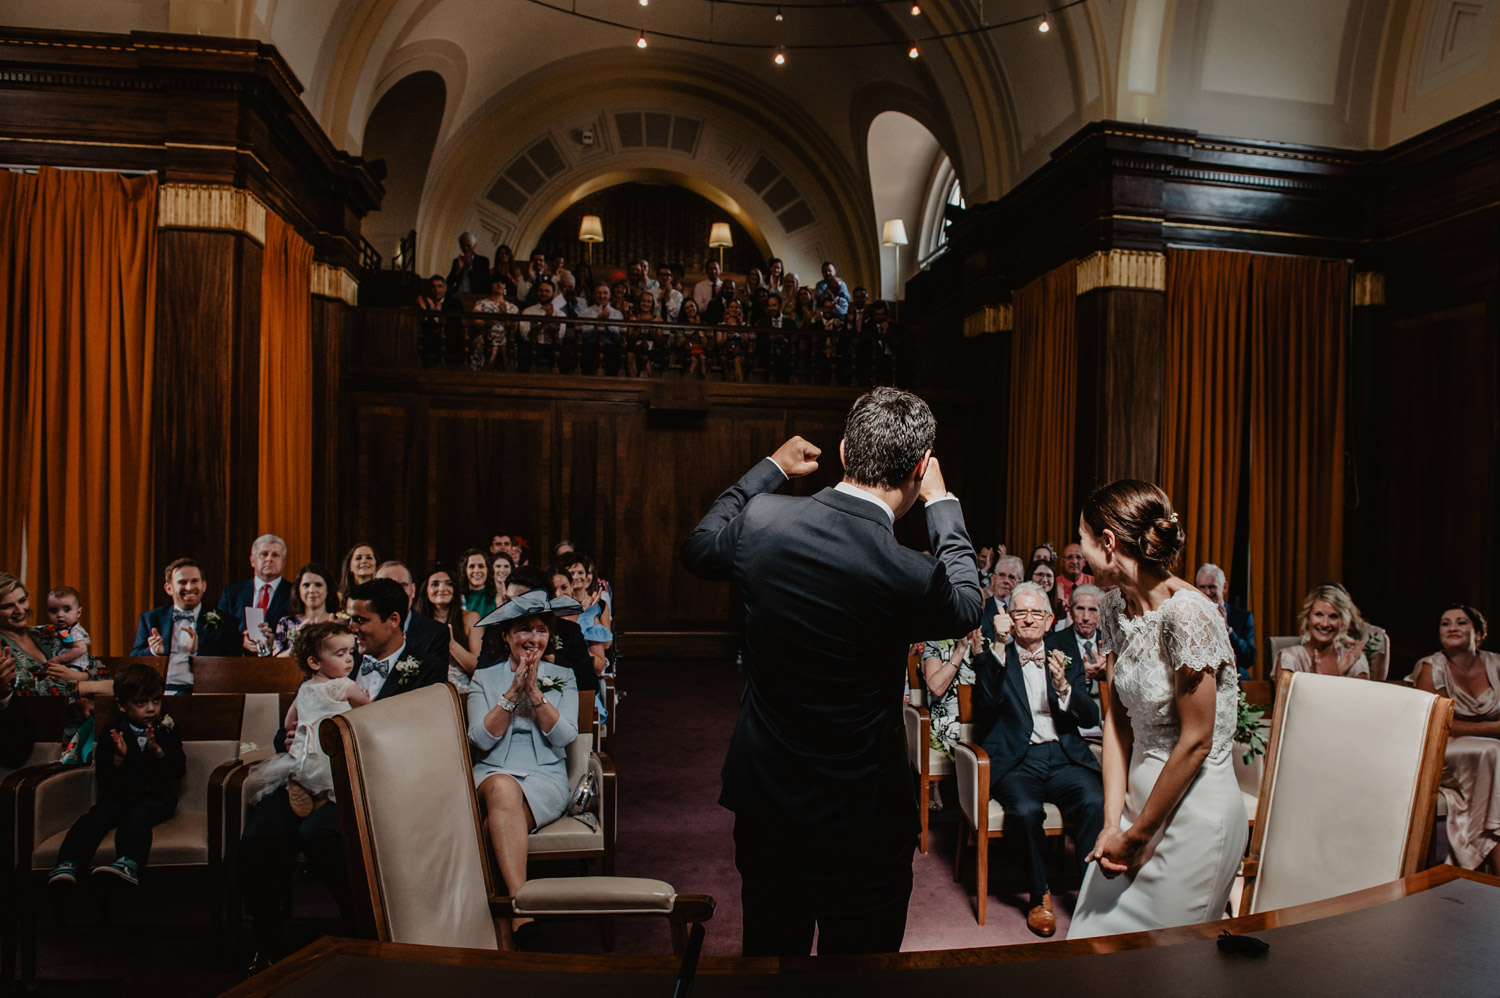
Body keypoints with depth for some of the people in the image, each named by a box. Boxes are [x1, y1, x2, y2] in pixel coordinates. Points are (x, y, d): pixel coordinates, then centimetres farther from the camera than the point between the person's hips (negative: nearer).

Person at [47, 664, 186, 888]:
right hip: (119, 796, 2)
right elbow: (103, 777, 2)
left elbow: (178, 770, -2)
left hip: (156, 796, -2)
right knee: (97, 815, -27)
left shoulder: (167, 730, 8)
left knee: (137, 814, -32)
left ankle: (128, 864, -57)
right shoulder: (113, 734, 7)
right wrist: (118, 758, -18)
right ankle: (67, 866, -42)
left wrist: (157, 750, -18)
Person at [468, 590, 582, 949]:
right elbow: (480, 739, 0)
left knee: (504, 814, -35)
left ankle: (507, 937, -38)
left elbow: (564, 736, 0)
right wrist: (514, 691, -9)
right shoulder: (484, 678, 16)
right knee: (502, 788, -38)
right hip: (492, 773, 0)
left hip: (546, 776, 0)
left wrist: (534, 691, -10)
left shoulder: (563, 677, 16)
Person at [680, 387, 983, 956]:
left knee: (771, 952, 23)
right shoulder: (911, 577, -24)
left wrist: (770, 468, 18)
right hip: (859, 822, -4)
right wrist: (941, 503, 12)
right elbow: (968, 606, 2)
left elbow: (699, 551, 11)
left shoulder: (762, 519, -13)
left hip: (761, 801, 5)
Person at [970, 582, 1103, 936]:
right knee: (1026, 809, -31)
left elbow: (1091, 718, 7)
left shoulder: (1067, 661, 17)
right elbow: (986, 700, -8)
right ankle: (1039, 895, -7)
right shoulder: (995, 659, 11)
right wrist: (998, 645, -12)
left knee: (1094, 801, -29)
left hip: (1064, 757, 2)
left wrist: (1063, 688, -13)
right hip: (1016, 760, -2)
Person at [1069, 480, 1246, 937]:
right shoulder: (1116, 607, 2)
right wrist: (1113, 822, -4)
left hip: (1193, 810, -7)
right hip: (1141, 795, 7)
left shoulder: (1186, 614, -23)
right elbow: (1117, 717, 3)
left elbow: (1195, 742, -19)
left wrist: (1137, 835, -11)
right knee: (1097, 937, 15)